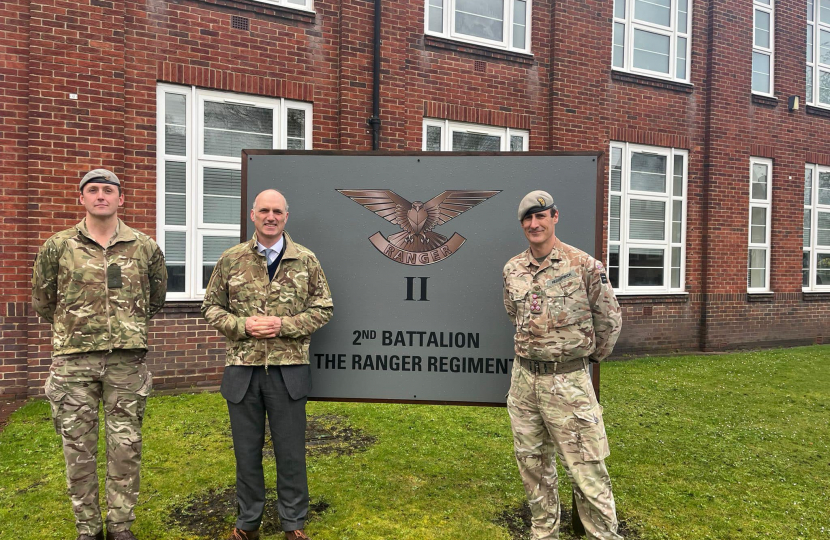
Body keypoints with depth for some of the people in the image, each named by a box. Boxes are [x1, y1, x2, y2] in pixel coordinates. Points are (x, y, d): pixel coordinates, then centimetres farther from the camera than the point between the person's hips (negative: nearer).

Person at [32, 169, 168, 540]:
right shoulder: (57, 247, 1)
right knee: (78, 447, 8)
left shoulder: (145, 248, 2)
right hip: (73, 360, 0)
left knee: (126, 445, 7)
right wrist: (74, 328, 14)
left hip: (127, 360, 0)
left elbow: (156, 297, 14)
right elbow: (42, 300, 12)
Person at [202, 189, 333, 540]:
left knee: (290, 451, 9)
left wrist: (284, 325, -13)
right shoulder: (231, 259, 3)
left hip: (289, 371, -1)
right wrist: (243, 325, -11)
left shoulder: (306, 260, 1)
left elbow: (322, 309, 2)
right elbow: (211, 307, 7)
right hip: (242, 370, 1)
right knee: (246, 450, 14)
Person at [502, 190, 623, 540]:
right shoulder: (512, 269, 5)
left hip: (567, 380, -5)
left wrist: (590, 355, 11)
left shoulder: (584, 265, -9)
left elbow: (609, 320, 0)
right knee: (532, 462, 15)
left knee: (585, 468, 0)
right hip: (523, 378, 5)